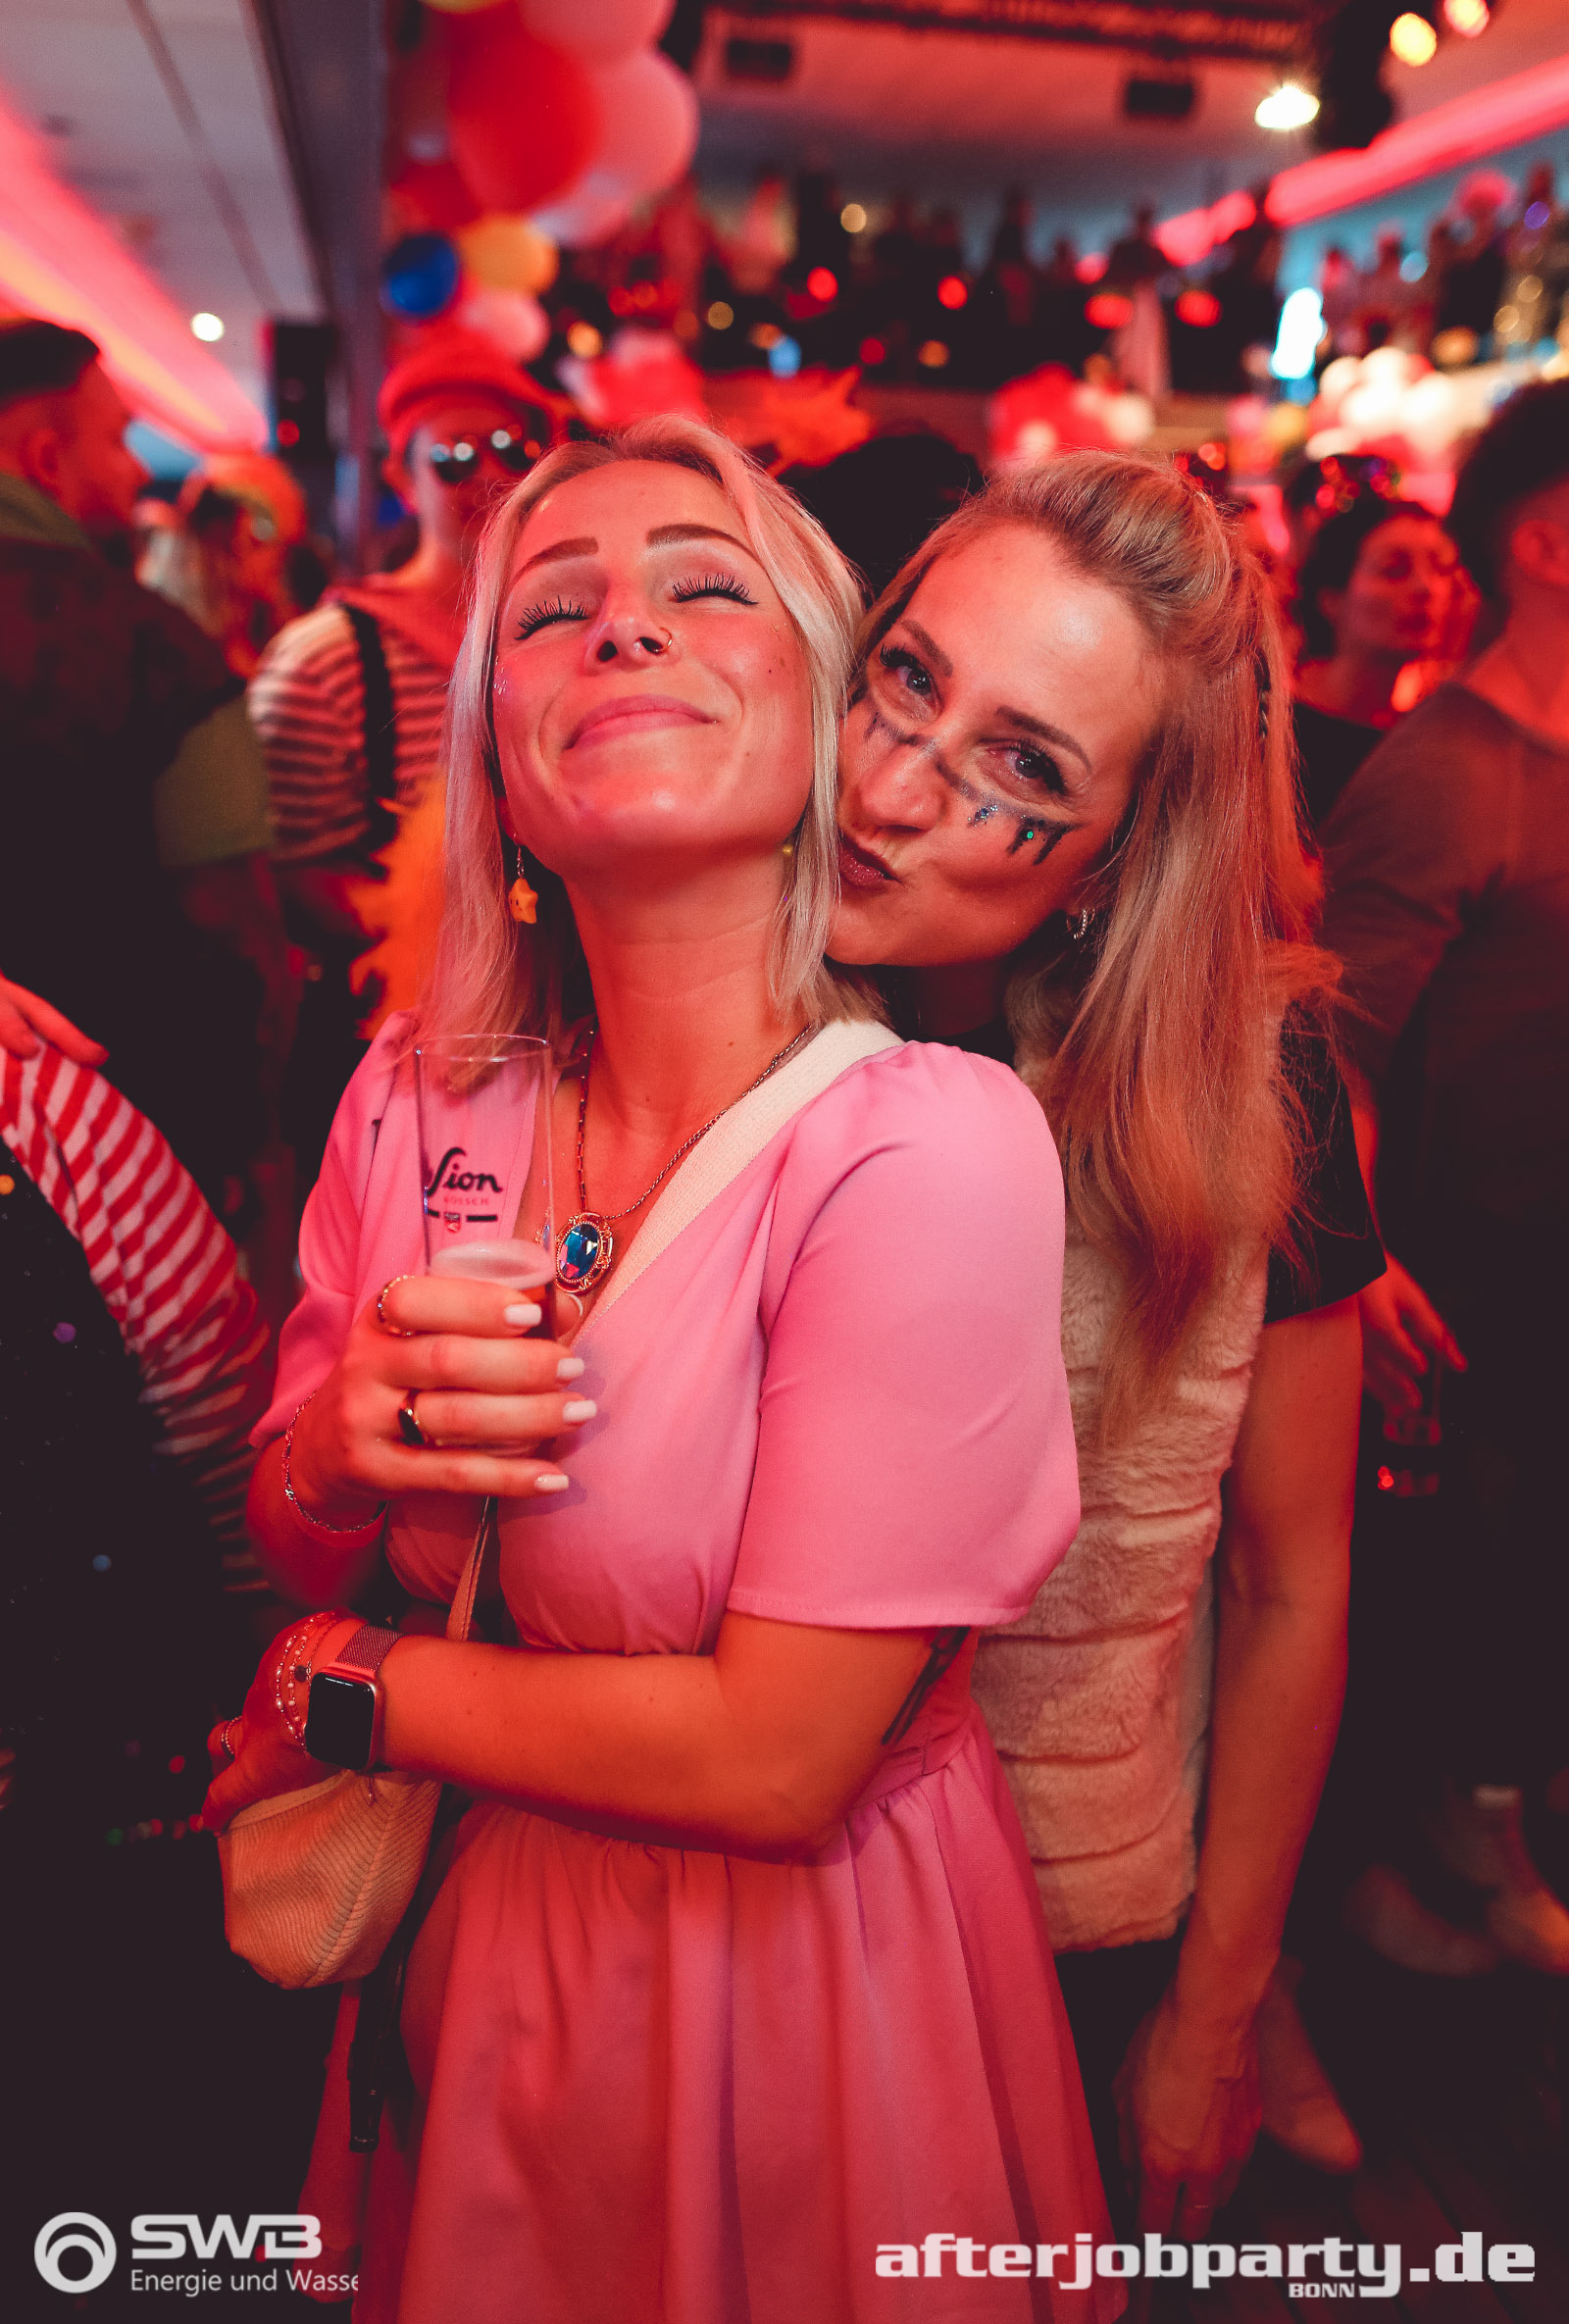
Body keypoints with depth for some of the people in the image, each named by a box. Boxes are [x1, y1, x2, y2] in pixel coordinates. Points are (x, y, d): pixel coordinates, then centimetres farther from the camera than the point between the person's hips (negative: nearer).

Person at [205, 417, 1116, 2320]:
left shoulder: (927, 1144, -26)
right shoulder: (416, 1101, -8)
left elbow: (773, 1759, -24)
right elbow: (288, 1559, 2)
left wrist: (340, 1685, -13)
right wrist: (334, 1454, -21)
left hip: (808, 1980, -4)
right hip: (473, 1944, 5)